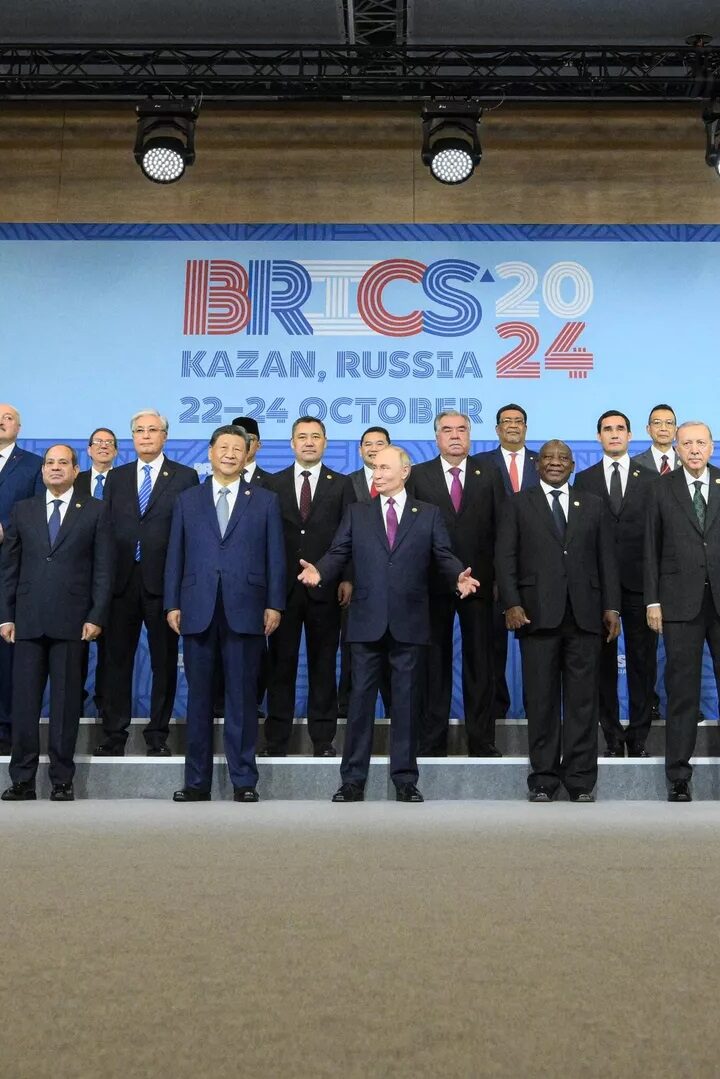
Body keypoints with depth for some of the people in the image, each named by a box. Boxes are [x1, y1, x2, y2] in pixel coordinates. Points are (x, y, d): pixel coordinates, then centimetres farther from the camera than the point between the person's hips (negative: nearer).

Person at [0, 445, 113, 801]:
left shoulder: (95, 511, 5)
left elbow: (103, 569, 1)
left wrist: (96, 616, -6)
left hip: (71, 621, -2)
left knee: (66, 703, 3)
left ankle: (62, 780, 11)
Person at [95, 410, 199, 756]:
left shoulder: (185, 477, 3)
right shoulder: (116, 477, 13)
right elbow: (105, 529, 9)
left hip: (164, 581, -2)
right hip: (121, 581, 3)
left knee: (164, 661, 5)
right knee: (117, 659, 6)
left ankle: (158, 734, 16)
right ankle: (114, 735, 14)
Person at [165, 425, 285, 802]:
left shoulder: (265, 501, 9)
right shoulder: (187, 500, 13)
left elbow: (275, 556, 5)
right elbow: (176, 555, 10)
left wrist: (274, 604, -2)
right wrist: (172, 604, 3)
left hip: (245, 611, -1)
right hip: (197, 611, 2)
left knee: (242, 697, 2)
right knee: (198, 697, 6)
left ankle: (243, 781, 10)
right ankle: (197, 781, 14)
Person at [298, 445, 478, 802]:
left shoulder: (429, 515, 9)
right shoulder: (357, 513, 12)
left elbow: (444, 557, 2)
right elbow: (337, 554, 4)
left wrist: (458, 576, -19)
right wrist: (320, 572, -16)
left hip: (409, 622, -1)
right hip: (367, 621, 1)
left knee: (406, 700, 5)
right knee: (361, 698, 4)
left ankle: (405, 779, 14)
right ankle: (353, 779, 12)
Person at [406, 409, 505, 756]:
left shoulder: (489, 474, 7)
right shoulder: (418, 475, 5)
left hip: (478, 581, 1)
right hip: (433, 583, 0)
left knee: (480, 662, 7)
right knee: (434, 662, 5)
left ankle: (481, 740, 16)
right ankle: (432, 740, 14)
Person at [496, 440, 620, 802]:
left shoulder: (593, 505, 16)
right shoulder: (518, 504, 10)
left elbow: (606, 558, 12)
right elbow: (505, 558, 3)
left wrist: (611, 606, 3)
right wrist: (512, 604, -8)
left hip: (584, 615, 2)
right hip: (538, 614, -1)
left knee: (583, 700, 2)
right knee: (541, 700, 1)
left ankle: (581, 781, 9)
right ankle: (543, 779, 9)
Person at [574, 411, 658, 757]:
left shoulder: (651, 479, 9)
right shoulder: (584, 480, 9)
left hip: (639, 582, 0)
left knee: (642, 661, 3)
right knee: (603, 662, 4)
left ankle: (638, 737, 12)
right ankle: (613, 737, 13)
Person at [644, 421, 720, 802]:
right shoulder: (663, 488, 7)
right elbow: (652, 548, 5)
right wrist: (653, 601, -1)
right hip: (681, 600, -1)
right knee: (682, 691, 3)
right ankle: (679, 777, 10)